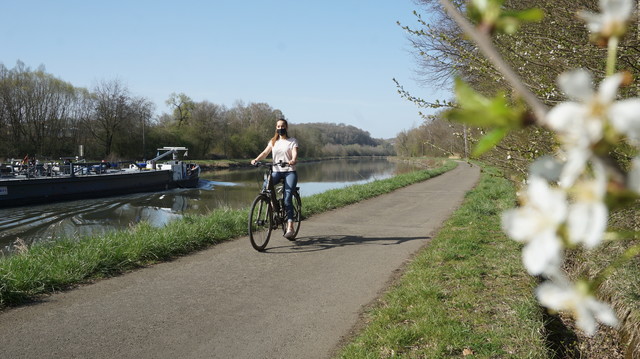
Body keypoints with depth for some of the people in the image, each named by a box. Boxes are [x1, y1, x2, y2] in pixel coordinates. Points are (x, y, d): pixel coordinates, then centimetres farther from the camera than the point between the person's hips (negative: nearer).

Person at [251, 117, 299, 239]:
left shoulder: (293, 141, 7)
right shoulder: (273, 141, 16)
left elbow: (294, 153, -10)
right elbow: (265, 152, 3)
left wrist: (293, 160, -33)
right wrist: (256, 159, -17)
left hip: (290, 172, -3)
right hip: (276, 171, 3)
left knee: (287, 198, -17)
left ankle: (290, 227, -20)